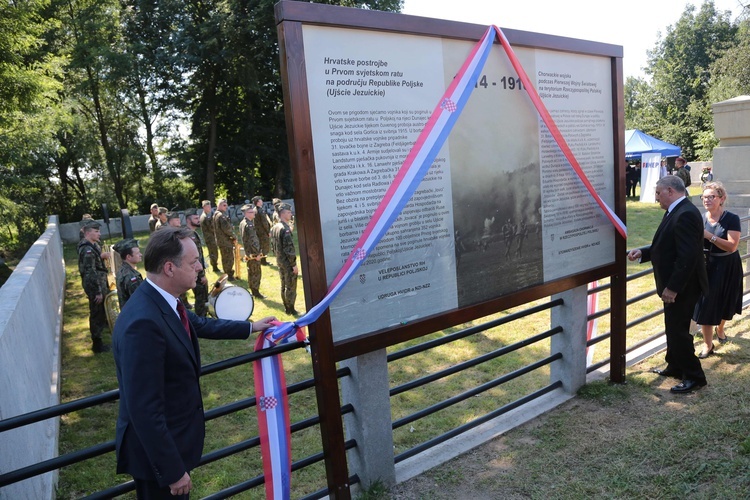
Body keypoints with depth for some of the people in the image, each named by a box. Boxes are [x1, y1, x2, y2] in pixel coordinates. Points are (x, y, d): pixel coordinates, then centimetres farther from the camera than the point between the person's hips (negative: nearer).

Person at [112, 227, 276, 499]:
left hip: (175, 435, 9)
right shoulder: (143, 322, -33)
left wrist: (251, 327, 25)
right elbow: (145, 409, -30)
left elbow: (200, 324, 16)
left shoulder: (162, 301, -4)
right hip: (158, 447, -9)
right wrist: (173, 471, -23)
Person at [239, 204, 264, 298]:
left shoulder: (242, 223, 9)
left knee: (251, 272, 17)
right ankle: (256, 291, 6)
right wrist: (257, 253, -19)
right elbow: (252, 241, -24)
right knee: (256, 272, 0)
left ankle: (252, 290, 26)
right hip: (253, 253, -9)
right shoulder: (249, 225, -21)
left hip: (248, 252, 9)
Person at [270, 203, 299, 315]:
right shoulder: (285, 229, -21)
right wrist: (294, 264, -17)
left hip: (279, 261, 9)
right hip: (288, 263, -9)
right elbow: (289, 249, -23)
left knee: (284, 285, 16)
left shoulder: (274, 228, 7)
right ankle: (291, 309, 9)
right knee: (291, 287, 1)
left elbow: (273, 246, 14)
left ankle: (286, 308, 25)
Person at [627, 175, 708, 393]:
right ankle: (675, 367, 36)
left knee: (678, 331, 0)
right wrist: (643, 252, 3)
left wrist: (672, 288, -26)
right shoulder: (676, 211, 9)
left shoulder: (685, 214, -23)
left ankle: (694, 377, 14)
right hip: (674, 285, 10)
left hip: (683, 286, -10)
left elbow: (687, 256, -28)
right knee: (674, 328, 21)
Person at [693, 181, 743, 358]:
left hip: (727, 268, -2)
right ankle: (707, 345, 13)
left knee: (724, 303, 18)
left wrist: (709, 236, -30)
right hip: (707, 267, 2)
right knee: (706, 305, 1)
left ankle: (720, 328, 49)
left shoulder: (731, 219, -13)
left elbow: (732, 246, -23)